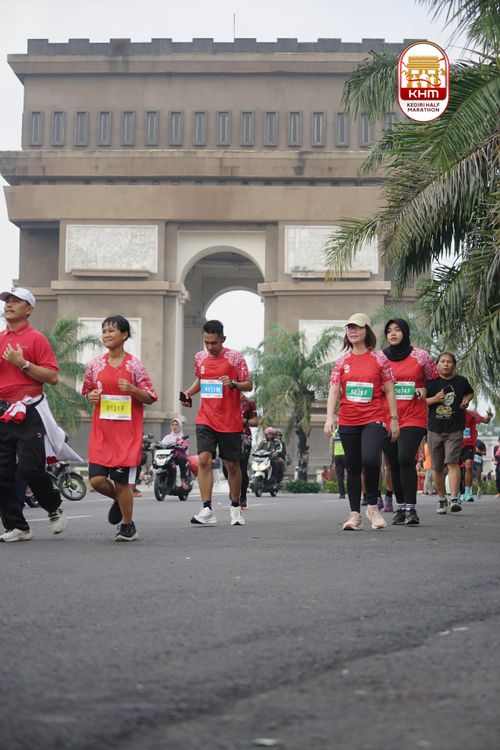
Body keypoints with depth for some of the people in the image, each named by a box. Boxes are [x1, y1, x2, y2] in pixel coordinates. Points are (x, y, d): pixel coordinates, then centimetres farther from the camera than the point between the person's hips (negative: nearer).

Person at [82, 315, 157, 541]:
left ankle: (127, 525, 17)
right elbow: (87, 390, 19)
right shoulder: (95, 364, 6)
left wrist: (132, 389, -17)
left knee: (121, 481, -3)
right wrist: (91, 396, -3)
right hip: (101, 433, 3)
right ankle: (119, 500, 27)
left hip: (127, 433, -3)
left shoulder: (134, 366, -3)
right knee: (96, 479, -6)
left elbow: (149, 398, 0)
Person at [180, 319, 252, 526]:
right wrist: (188, 393, 6)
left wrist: (233, 383, -23)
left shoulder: (235, 357, -6)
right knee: (203, 459, -13)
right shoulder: (200, 358, 7)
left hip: (230, 421, -3)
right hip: (205, 418, 3)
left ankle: (236, 508, 25)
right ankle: (207, 511, -15)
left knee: (232, 464, 6)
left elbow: (248, 385, -3)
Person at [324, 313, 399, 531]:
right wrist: (329, 418, -8)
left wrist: (394, 419, 1)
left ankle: (372, 505, -2)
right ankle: (355, 514, 12)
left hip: (373, 419, -3)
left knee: (370, 459, -22)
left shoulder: (379, 358, 3)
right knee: (352, 467, 6)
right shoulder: (342, 360, 9)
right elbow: (333, 391, 4)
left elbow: (389, 391, 5)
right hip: (348, 421, 3)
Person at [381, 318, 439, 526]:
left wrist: (425, 390, -3)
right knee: (394, 464, 5)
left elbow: (436, 380, 15)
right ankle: (400, 508, 14)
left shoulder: (421, 356, 3)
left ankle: (411, 508, -16)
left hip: (413, 418, -3)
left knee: (405, 459, -18)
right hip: (387, 419, 3)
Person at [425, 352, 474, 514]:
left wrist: (467, 400, 4)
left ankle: (454, 498, -20)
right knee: (437, 467, 7)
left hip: (455, 429, -1)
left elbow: (470, 392, 26)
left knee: (452, 462, -16)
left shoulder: (461, 381, 6)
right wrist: (434, 399, -14)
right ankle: (441, 499, 22)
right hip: (434, 429, 1)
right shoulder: (431, 382, 2)